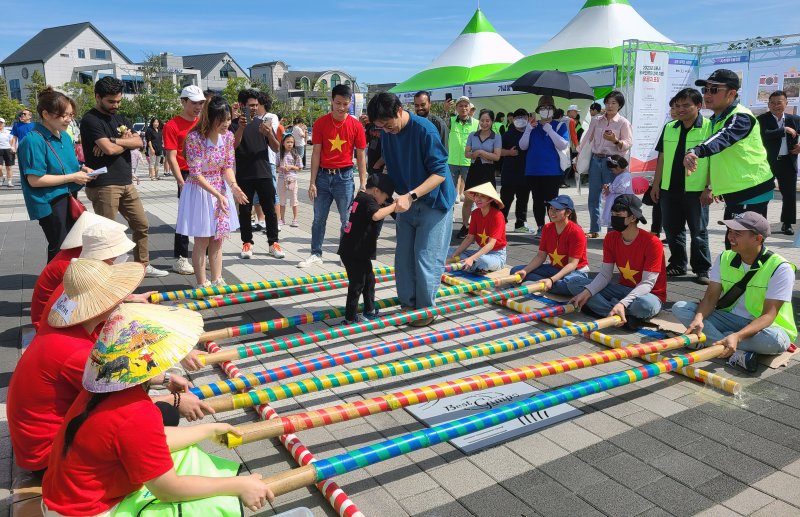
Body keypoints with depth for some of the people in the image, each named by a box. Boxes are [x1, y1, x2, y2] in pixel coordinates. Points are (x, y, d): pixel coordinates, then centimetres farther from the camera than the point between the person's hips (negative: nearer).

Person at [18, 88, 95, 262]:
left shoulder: (65, 136, 6)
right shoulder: (34, 140, -19)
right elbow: (34, 180, -23)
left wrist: (81, 170, -1)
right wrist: (72, 177, -20)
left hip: (69, 199, 8)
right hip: (50, 204, -8)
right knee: (59, 249, 0)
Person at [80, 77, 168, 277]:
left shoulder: (121, 119, 16)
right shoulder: (91, 120, -8)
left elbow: (138, 142, 0)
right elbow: (109, 149, -19)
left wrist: (114, 140, -15)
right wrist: (126, 142, 0)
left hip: (126, 183, 8)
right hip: (104, 185, -8)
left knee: (141, 225, 14)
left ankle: (142, 265, 27)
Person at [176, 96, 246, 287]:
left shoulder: (228, 136, -6)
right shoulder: (195, 138, -22)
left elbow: (228, 166, 1)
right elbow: (196, 175, -21)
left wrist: (233, 185, -19)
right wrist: (218, 195, -28)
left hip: (221, 189, 6)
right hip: (200, 191, -5)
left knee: (218, 240, 13)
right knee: (202, 242, 4)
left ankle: (217, 280, 25)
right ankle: (202, 284, 16)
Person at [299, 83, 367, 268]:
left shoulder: (356, 125, -3)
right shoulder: (320, 123, -2)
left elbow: (360, 156, 1)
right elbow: (316, 153, 0)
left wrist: (363, 183, -4)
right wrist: (312, 182, -4)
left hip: (344, 177, -1)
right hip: (323, 176, 1)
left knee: (347, 220, 6)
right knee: (318, 219, 8)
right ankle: (316, 255, 21)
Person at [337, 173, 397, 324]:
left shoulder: (361, 197, 14)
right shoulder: (368, 199, -16)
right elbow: (376, 215, -37)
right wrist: (394, 205, -30)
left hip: (359, 250, 10)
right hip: (354, 251, -10)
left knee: (369, 278, 21)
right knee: (357, 283, 1)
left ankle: (370, 310, 34)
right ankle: (350, 317, 12)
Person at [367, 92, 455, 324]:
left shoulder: (425, 130, -22)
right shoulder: (387, 133, -2)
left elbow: (439, 173, -24)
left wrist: (411, 195, -34)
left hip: (433, 201, -6)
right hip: (407, 201, 6)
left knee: (426, 258, -5)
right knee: (403, 258, 7)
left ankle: (427, 309, 11)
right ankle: (408, 305, 20)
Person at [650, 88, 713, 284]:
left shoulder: (709, 127, -5)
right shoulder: (669, 128, 10)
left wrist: (709, 188, -12)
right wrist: (656, 184, 10)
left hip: (696, 190, -5)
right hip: (669, 189, 5)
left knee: (698, 231, 4)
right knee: (672, 230, 11)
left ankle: (702, 269, 14)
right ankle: (678, 264, 24)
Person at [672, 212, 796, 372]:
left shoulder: (780, 268, -17)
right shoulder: (724, 258, -2)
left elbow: (768, 315, -24)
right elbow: (711, 297, -6)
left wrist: (737, 336, -41)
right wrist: (699, 318, -30)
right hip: (729, 319, 5)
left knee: (774, 340, -41)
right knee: (680, 308, -18)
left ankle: (710, 340, -24)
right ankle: (737, 354, -31)